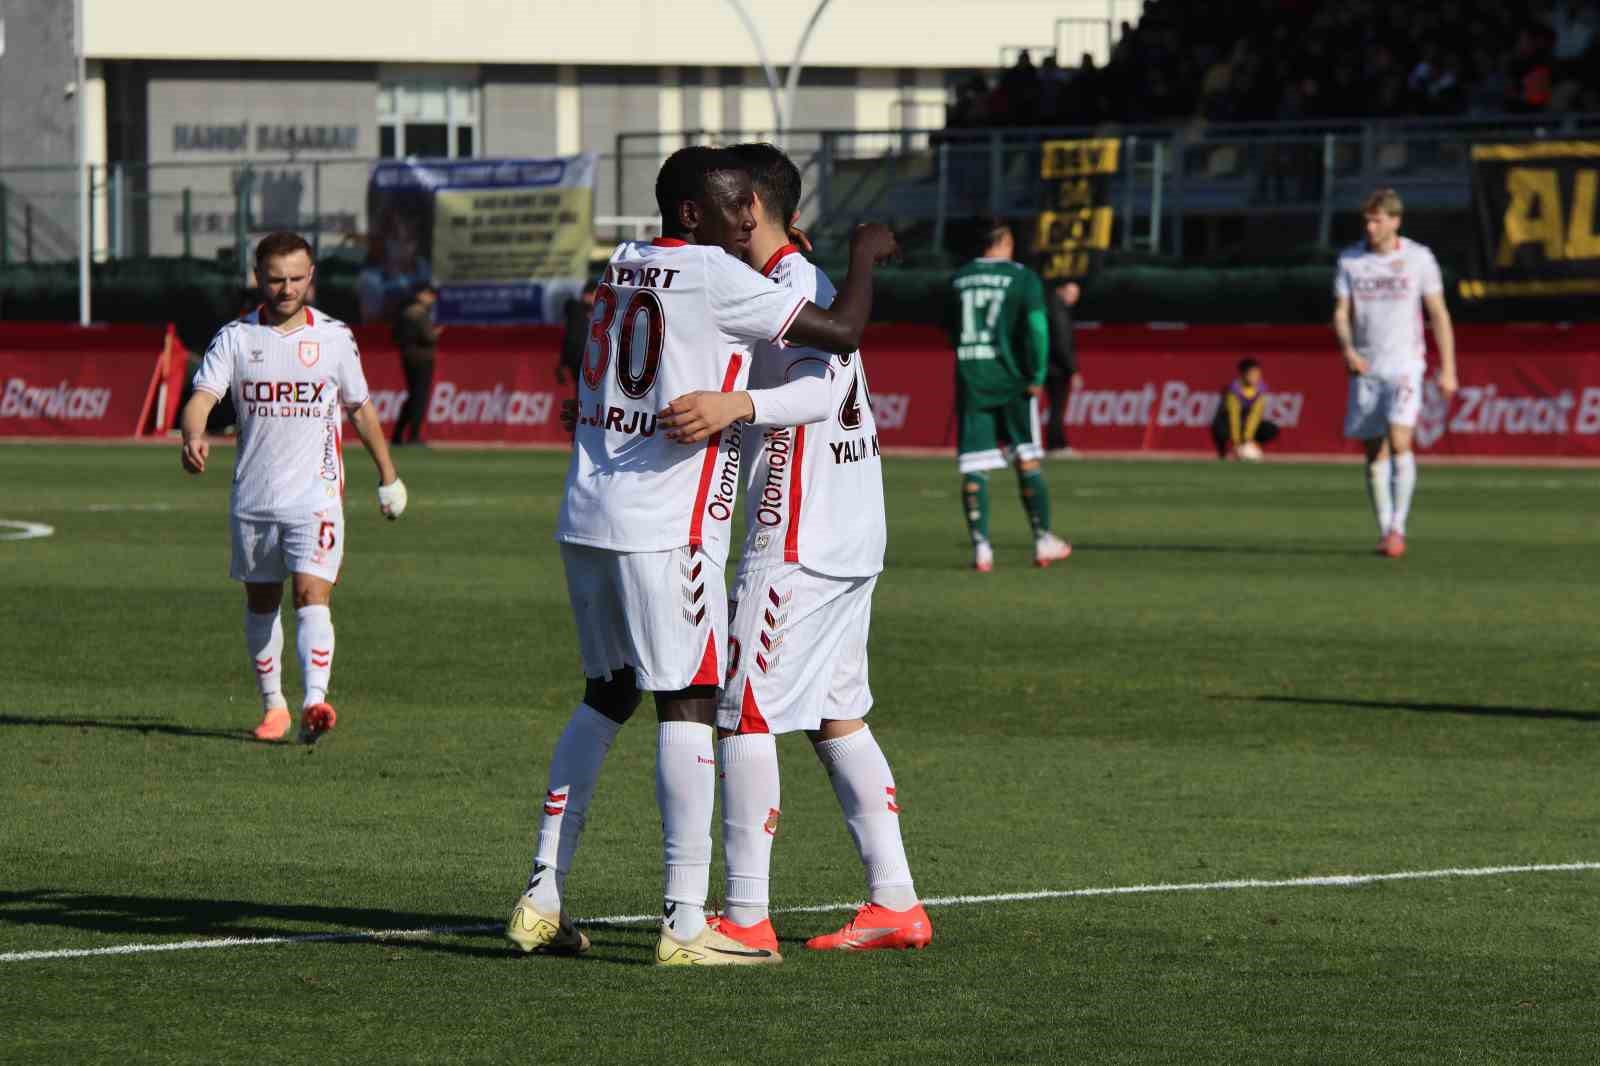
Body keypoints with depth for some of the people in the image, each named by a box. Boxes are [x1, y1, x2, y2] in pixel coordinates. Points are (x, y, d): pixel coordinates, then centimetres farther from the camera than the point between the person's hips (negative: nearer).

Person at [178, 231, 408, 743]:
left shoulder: (334, 337, 3)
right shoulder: (234, 338, 1)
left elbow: (361, 408, 15)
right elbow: (201, 398, -10)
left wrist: (388, 476, 21)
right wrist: (194, 438, -33)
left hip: (316, 494, -2)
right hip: (253, 497, 2)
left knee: (312, 594, -17)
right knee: (260, 602, 11)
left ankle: (315, 701, -28)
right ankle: (273, 704, 24)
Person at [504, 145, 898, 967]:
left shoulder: (622, 268, 14)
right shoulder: (713, 277, -9)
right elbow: (841, 332, -8)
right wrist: (865, 255, 8)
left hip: (586, 521, 8)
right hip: (663, 529, -8)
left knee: (606, 696, 18)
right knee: (688, 705, -5)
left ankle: (543, 898, 16)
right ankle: (685, 923, -8)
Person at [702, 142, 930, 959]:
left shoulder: (790, 288, -13)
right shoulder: (806, 283, 17)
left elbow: (813, 394, -30)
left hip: (797, 544, -10)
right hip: (851, 543, 10)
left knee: (745, 715, -6)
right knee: (836, 716, 13)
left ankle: (747, 918, -6)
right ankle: (895, 901, 13)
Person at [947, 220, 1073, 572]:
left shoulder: (958, 281, 8)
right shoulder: (1023, 278, -5)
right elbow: (1037, 327, -14)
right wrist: (1037, 375, -10)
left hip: (970, 380, 3)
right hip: (1011, 380, -3)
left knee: (974, 467, 1)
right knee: (1027, 460, 8)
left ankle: (981, 547, -6)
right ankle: (1043, 540, 11)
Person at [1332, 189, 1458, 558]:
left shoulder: (1419, 258, -1)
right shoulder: (1349, 260, 4)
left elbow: (1439, 314, 3)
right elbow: (1340, 313, 3)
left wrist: (1448, 368, -1)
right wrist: (1348, 349, -18)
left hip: (1405, 365, -3)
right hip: (1365, 369, 3)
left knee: (1399, 441, -19)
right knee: (1375, 452, 3)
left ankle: (1398, 528, -16)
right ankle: (1385, 532, 12)